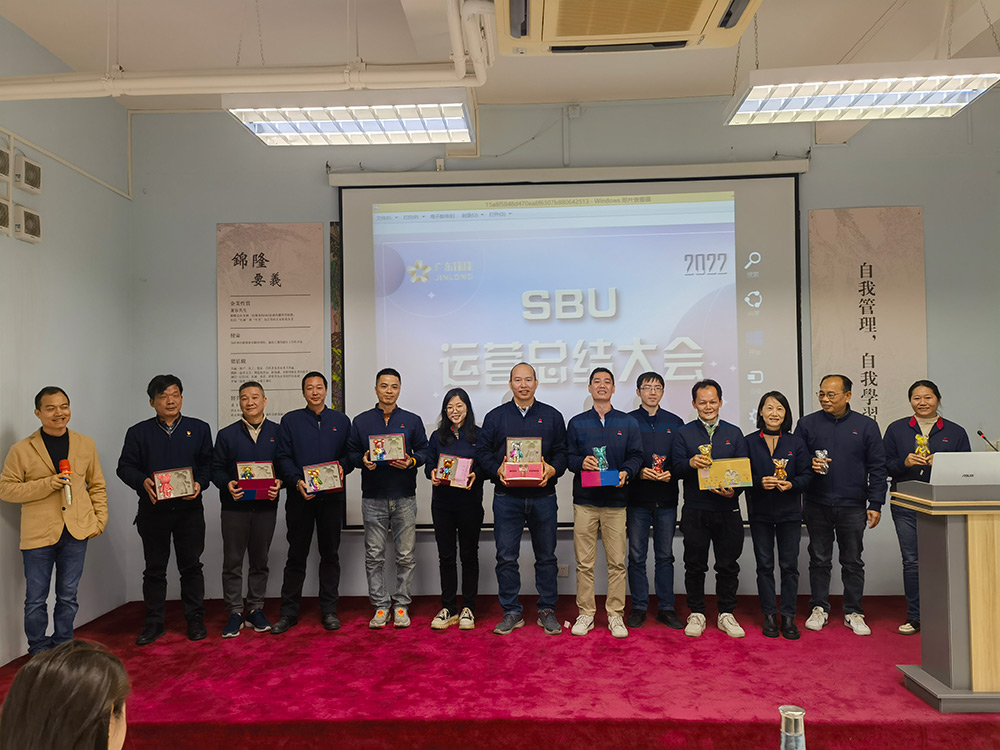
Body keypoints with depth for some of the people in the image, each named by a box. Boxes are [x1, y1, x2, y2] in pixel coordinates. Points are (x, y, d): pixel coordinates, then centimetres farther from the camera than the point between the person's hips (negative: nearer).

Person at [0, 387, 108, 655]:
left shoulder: (86, 445, 5)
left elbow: (97, 485, 12)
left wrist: (100, 519, 3)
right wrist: (47, 484, -17)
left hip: (76, 532, 2)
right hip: (38, 534, -2)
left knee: (68, 597, 13)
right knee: (36, 600, 8)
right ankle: (38, 651, 26)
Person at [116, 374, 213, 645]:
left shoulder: (199, 429, 6)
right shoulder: (138, 432, 5)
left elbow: (208, 464, 5)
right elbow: (125, 467, 2)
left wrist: (199, 483, -14)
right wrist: (143, 482, -17)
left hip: (189, 509, 0)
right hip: (153, 509, 0)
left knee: (191, 566, 7)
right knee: (154, 569, 9)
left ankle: (195, 620, 19)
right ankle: (153, 623, 21)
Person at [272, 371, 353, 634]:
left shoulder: (341, 420, 10)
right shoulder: (290, 421, 7)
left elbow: (351, 453, 8)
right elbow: (283, 457, 0)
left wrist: (342, 467, -14)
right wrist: (297, 481, -15)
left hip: (332, 496, 1)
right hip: (300, 496, -1)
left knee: (330, 553, 7)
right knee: (296, 554, 4)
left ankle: (329, 610, 16)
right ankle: (289, 612, 14)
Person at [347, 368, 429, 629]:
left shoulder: (412, 420, 8)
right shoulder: (360, 421, 8)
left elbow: (424, 451, 7)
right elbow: (351, 453, 8)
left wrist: (411, 461, -12)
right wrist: (363, 460, -12)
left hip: (404, 497, 0)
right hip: (373, 498, 0)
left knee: (405, 555, 4)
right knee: (374, 556, 5)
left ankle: (401, 605, 16)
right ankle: (380, 605, 16)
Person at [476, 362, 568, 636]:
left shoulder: (552, 416, 8)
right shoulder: (495, 417, 7)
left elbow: (562, 452, 7)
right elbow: (482, 452, 5)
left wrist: (552, 470, -13)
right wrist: (497, 470, -12)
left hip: (542, 496, 1)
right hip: (507, 497, 0)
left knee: (546, 556, 8)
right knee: (506, 557, 3)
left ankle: (547, 611, 21)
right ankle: (512, 613, 16)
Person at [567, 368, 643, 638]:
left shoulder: (628, 423, 10)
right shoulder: (576, 423, 10)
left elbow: (636, 456, 5)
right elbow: (567, 457, 8)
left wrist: (626, 472, -14)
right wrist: (581, 462, -13)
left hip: (616, 499, 0)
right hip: (585, 499, 0)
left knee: (617, 562, 2)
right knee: (584, 563, 3)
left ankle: (615, 615, 13)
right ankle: (585, 614, 13)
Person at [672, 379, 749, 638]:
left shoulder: (734, 433, 11)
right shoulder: (684, 433, 6)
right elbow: (676, 469, -3)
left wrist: (734, 491, -13)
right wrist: (691, 463, -24)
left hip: (728, 510, 1)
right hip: (695, 511, -1)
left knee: (728, 565, 7)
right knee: (695, 565, 5)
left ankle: (726, 614, 21)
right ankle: (696, 614, 18)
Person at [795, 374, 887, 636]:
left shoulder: (866, 425, 3)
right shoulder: (807, 423, 4)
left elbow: (877, 467, 3)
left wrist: (875, 504, -2)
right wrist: (809, 466, -14)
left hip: (853, 506, 0)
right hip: (816, 505, 1)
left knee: (853, 562, 9)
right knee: (819, 560, 9)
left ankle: (853, 612, 20)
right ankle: (819, 609, 21)